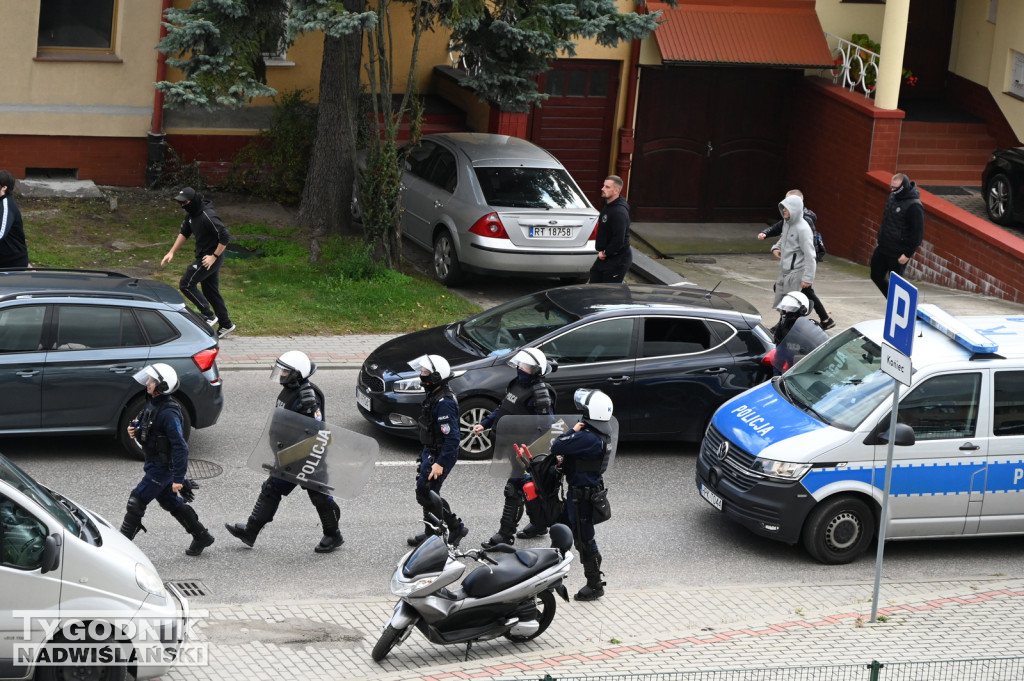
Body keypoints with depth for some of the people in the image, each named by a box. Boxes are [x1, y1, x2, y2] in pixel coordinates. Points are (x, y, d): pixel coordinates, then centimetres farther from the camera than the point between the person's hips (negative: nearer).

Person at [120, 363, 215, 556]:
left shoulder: (168, 413, -26)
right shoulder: (152, 403, 3)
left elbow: (180, 447, -27)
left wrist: (178, 478, -27)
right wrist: (135, 430, -2)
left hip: (163, 466, -10)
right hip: (154, 464, 10)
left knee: (137, 501, -7)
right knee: (169, 502, 20)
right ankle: (201, 536, 32)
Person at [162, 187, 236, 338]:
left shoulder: (208, 216, -26)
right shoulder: (192, 214, 5)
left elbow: (225, 237, -27)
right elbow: (184, 233, 18)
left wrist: (214, 256, -22)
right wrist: (171, 252, 12)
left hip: (210, 259, -10)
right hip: (202, 257, 10)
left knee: (186, 284, -8)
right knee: (210, 291, 15)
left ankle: (209, 315, -2)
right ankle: (225, 324, 24)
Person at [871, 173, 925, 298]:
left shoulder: (914, 206, -21)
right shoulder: (893, 197, 5)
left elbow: (917, 234, -19)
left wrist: (908, 254, -20)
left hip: (898, 253, -9)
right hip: (883, 248, 9)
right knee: (876, 275, 14)